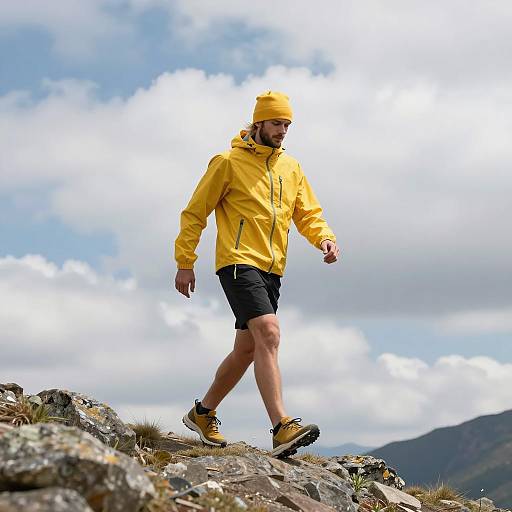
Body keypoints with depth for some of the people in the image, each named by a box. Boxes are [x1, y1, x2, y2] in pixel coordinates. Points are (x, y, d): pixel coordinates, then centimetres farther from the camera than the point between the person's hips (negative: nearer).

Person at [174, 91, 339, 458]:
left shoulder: (291, 168, 16)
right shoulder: (228, 163, -1)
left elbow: (308, 214, 16)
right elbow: (194, 214, 2)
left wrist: (325, 238, -6)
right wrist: (185, 264, -2)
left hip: (271, 271, 7)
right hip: (238, 262, -7)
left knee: (247, 349, 13)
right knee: (268, 333, -23)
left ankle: (203, 413, 32)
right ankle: (282, 427, -31)